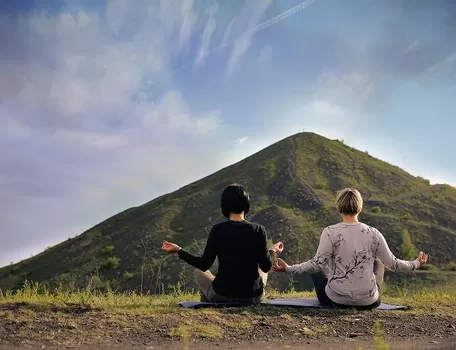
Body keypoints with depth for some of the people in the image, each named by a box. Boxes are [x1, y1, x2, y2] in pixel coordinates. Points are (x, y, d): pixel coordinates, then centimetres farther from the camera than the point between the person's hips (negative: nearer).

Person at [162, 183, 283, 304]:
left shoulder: (218, 229, -11)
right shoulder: (259, 230, -7)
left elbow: (204, 265, -9)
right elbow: (266, 267, -4)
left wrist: (179, 251, 2)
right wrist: (273, 252, 17)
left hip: (222, 296, -1)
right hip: (253, 297, 2)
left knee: (198, 272, 30)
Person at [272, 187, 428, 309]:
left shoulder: (330, 232, -12)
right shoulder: (373, 233, -5)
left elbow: (318, 264, -16)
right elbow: (393, 264, 2)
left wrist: (288, 268, -6)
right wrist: (416, 263, 19)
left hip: (336, 300, -2)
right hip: (369, 302, 2)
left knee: (316, 268, 26)